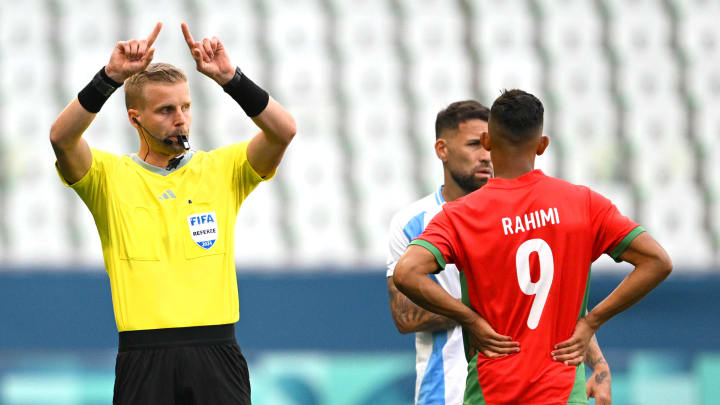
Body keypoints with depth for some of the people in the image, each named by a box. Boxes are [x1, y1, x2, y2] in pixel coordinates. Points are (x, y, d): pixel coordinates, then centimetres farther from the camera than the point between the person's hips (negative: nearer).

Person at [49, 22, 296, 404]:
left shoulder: (222, 169, 8)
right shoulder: (110, 175, 4)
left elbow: (283, 131, -7)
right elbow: (62, 137, -14)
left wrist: (229, 77, -18)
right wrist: (111, 75, -24)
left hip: (217, 357, 1)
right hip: (144, 356, -1)